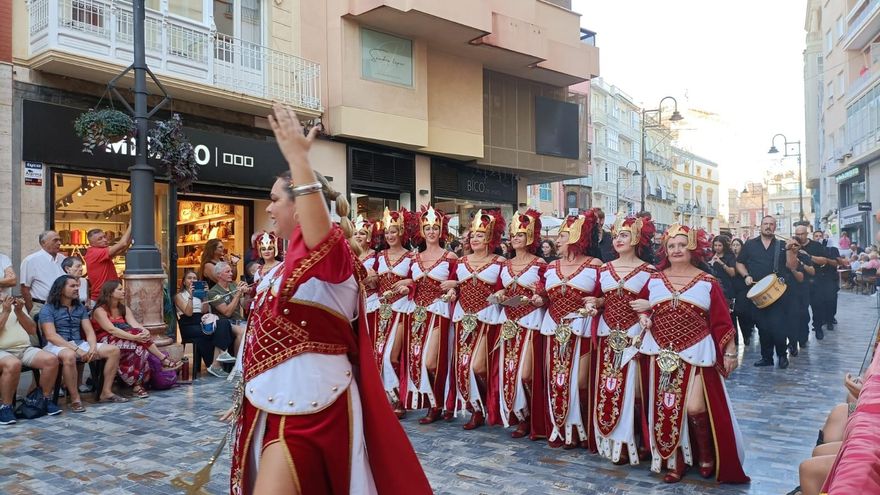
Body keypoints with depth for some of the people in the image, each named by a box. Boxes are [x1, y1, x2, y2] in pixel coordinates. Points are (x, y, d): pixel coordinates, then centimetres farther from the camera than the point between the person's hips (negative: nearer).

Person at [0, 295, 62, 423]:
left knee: (51, 360, -23)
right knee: (13, 364, -39)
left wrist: (19, 311, 2)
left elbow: (33, 331, 13)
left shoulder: (15, 304, 20)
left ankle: (46, 399, -7)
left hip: (25, 349, 4)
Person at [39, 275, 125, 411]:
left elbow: (89, 331, 9)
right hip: (56, 346, -6)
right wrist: (77, 349, -24)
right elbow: (51, 336, -16)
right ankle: (75, 399, -29)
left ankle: (106, 392, -6)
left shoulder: (80, 307, 15)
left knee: (114, 350, -9)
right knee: (69, 356, -42)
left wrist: (93, 347, -13)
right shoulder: (48, 309, -4)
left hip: (78, 343, 7)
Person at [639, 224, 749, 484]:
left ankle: (706, 455, 17)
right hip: (662, 354, 3)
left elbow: (722, 321, 1)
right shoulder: (654, 280, 5)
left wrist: (729, 352, -1)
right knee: (666, 409, 3)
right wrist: (644, 318, -2)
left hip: (696, 353, -2)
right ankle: (675, 462, 17)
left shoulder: (707, 282, -1)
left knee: (695, 408, -11)